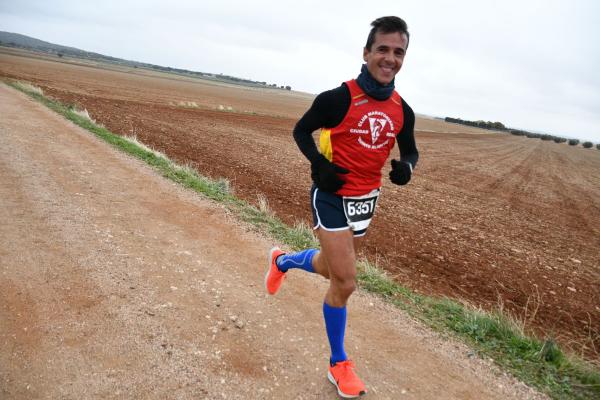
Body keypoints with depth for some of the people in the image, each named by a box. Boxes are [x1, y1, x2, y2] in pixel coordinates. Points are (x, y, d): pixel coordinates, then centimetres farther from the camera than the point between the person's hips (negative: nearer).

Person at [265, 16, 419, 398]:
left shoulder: (403, 111, 0)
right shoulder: (339, 98, -17)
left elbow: (410, 150, 14)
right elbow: (301, 130, -5)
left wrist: (406, 166, -10)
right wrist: (319, 163, -22)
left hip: (366, 199, 7)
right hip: (333, 196, -6)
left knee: (334, 269, 22)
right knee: (345, 282, -7)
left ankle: (282, 260, 54)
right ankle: (339, 363, 20)